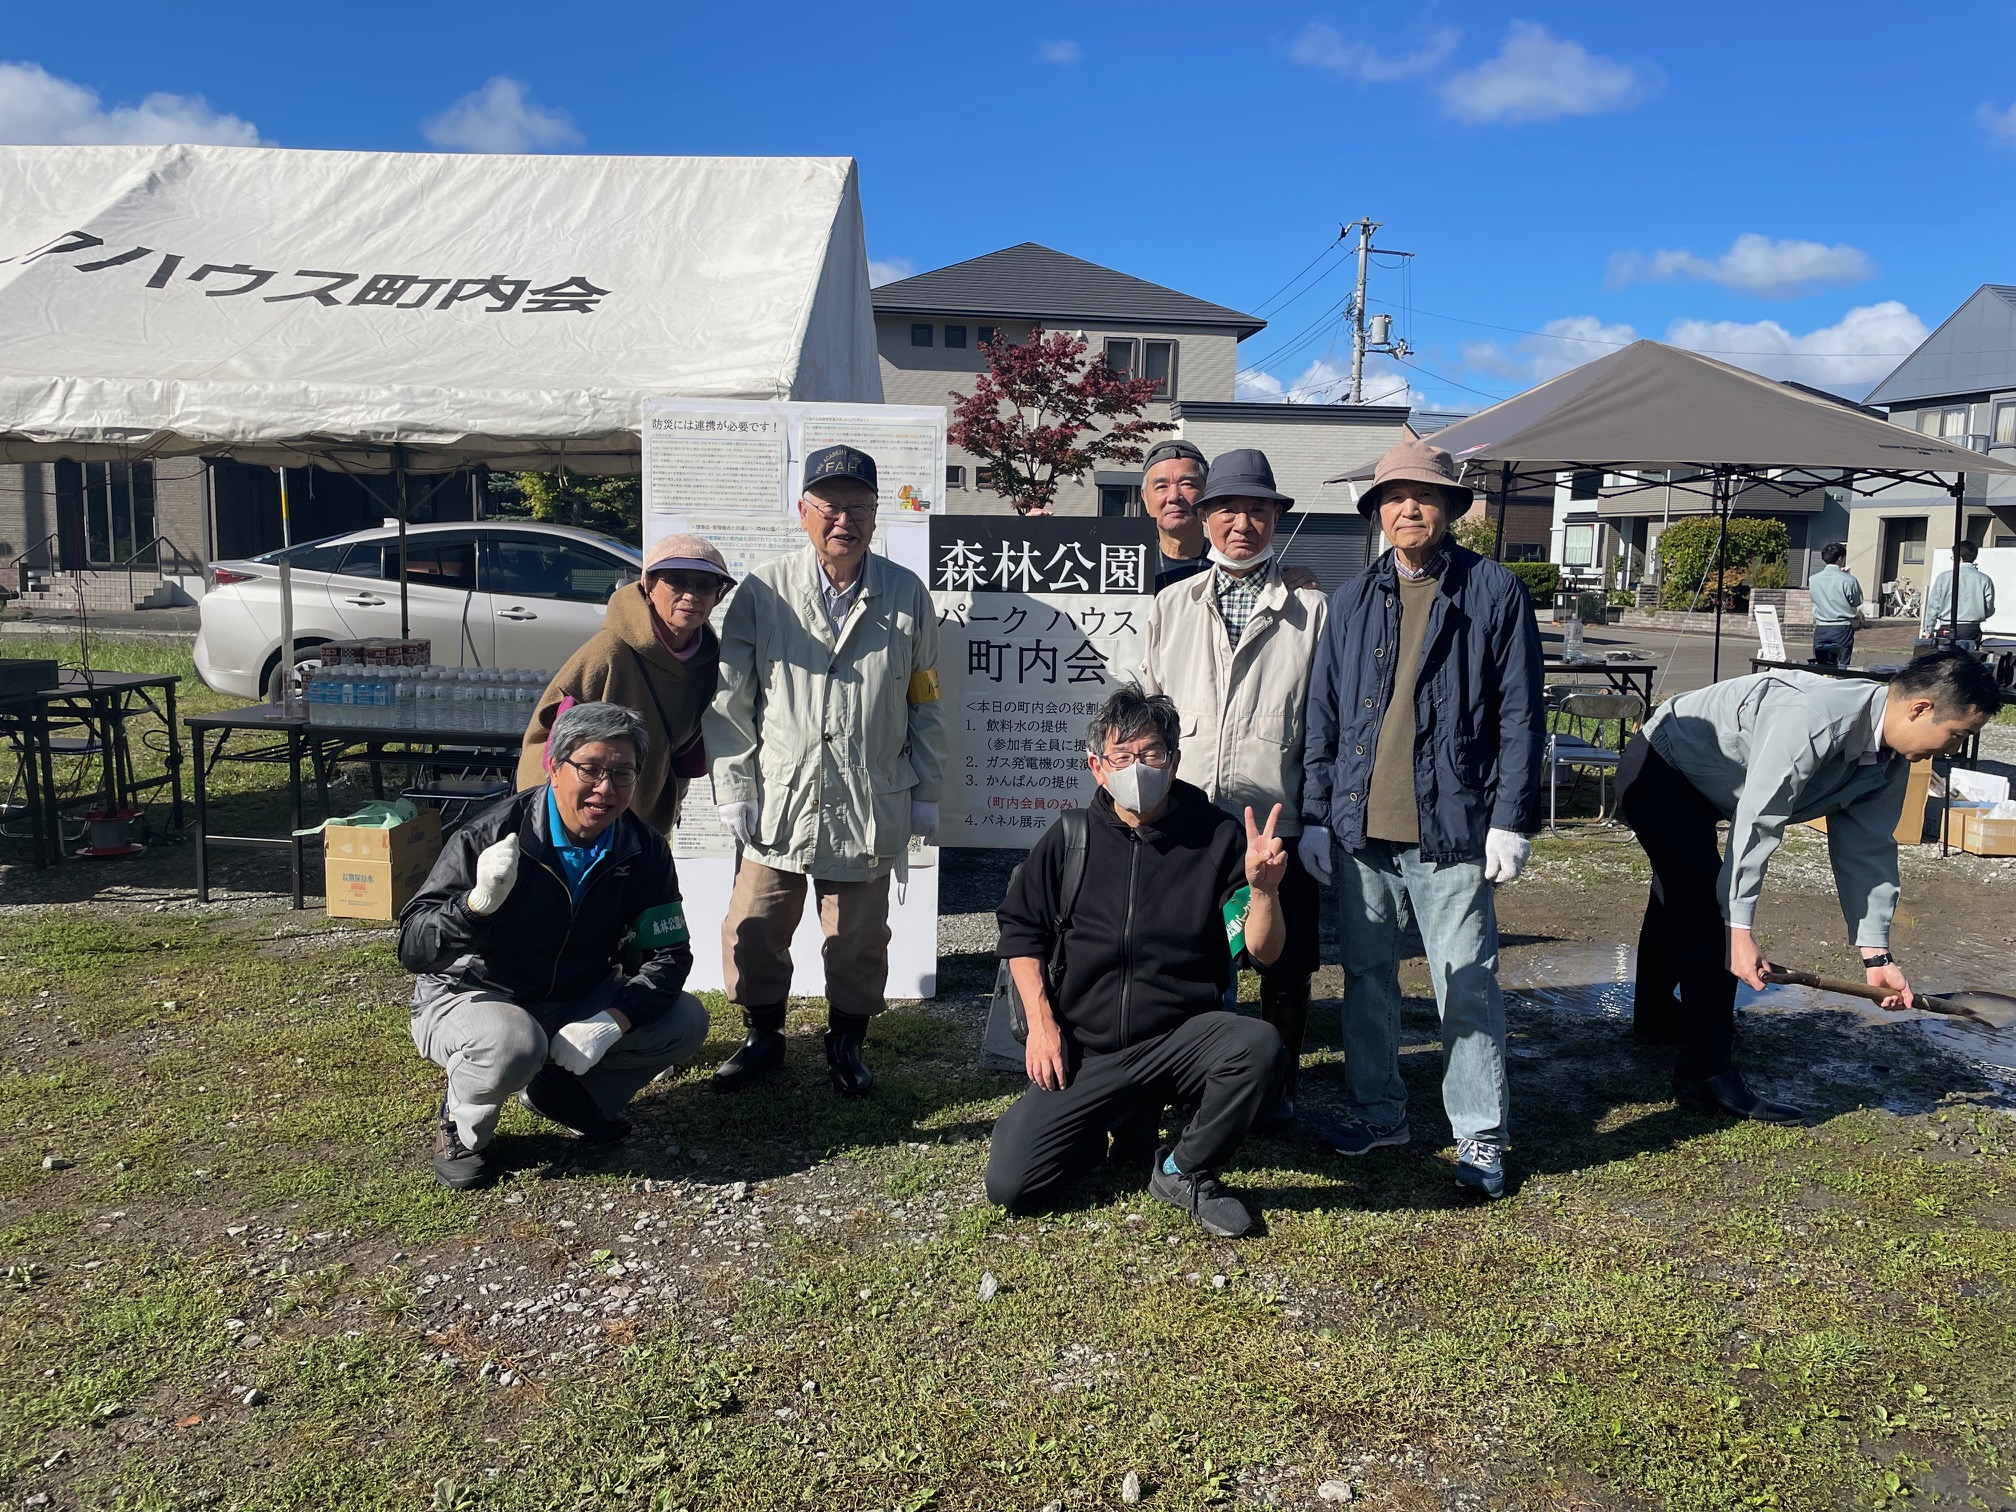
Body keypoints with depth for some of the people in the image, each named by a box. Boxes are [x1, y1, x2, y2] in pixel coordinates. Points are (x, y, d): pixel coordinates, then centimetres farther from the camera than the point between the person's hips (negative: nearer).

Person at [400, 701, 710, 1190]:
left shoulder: (643, 850, -8)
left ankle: (560, 1090, 10)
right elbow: (412, 950, -25)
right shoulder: (494, 835, -22)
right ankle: (462, 1123, -2)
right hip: (472, 998, -5)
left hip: (577, 1003, 5)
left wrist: (610, 1021, -27)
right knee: (512, 1044, -38)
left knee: (686, 1021, -13)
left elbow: (667, 955, -9)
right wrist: (479, 902, -45)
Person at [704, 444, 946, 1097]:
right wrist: (734, 790, -1)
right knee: (753, 933, 6)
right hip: (778, 803, 0)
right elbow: (730, 698, 3)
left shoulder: (906, 595, 3)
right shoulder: (764, 591, 0)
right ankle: (762, 1037, 29)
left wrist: (925, 793, 8)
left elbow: (926, 702, 9)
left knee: (859, 940, 9)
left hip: (870, 807, 0)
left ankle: (846, 1043, 31)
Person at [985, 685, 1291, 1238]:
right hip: (1086, 1052, 1)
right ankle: (1106, 1122, 20)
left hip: (1182, 1037, -1)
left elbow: (1262, 950, -8)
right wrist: (1041, 1021, -1)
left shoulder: (1217, 836, -5)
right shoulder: (1070, 840, 0)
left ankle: (1185, 1171, -5)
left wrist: (1263, 890, -29)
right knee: (1010, 1184, -12)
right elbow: (1021, 929, 10)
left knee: (1260, 1046, -33)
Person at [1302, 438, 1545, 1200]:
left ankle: (1480, 1134, 16)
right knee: (1366, 974, 12)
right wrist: (1314, 814, 6)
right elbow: (1323, 713, 11)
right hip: (1360, 825, 4)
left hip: (1450, 825, -3)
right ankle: (1377, 1109, 29)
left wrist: (1511, 819, -7)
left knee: (1467, 985, 1)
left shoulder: (1494, 592, 1)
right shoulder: (1352, 599, 11)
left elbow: (1520, 715, -2)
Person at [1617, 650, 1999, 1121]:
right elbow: (1756, 823, -37)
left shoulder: (1889, 758, -8)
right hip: (1658, 770, -10)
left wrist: (1876, 954, -6)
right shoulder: (1813, 720, -36)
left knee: (1680, 898, 27)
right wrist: (1741, 931, -35)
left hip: (1694, 789, 10)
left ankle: (1655, 1012, 50)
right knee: (1710, 912, -18)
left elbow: (1867, 847, -3)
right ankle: (1707, 1073, -12)